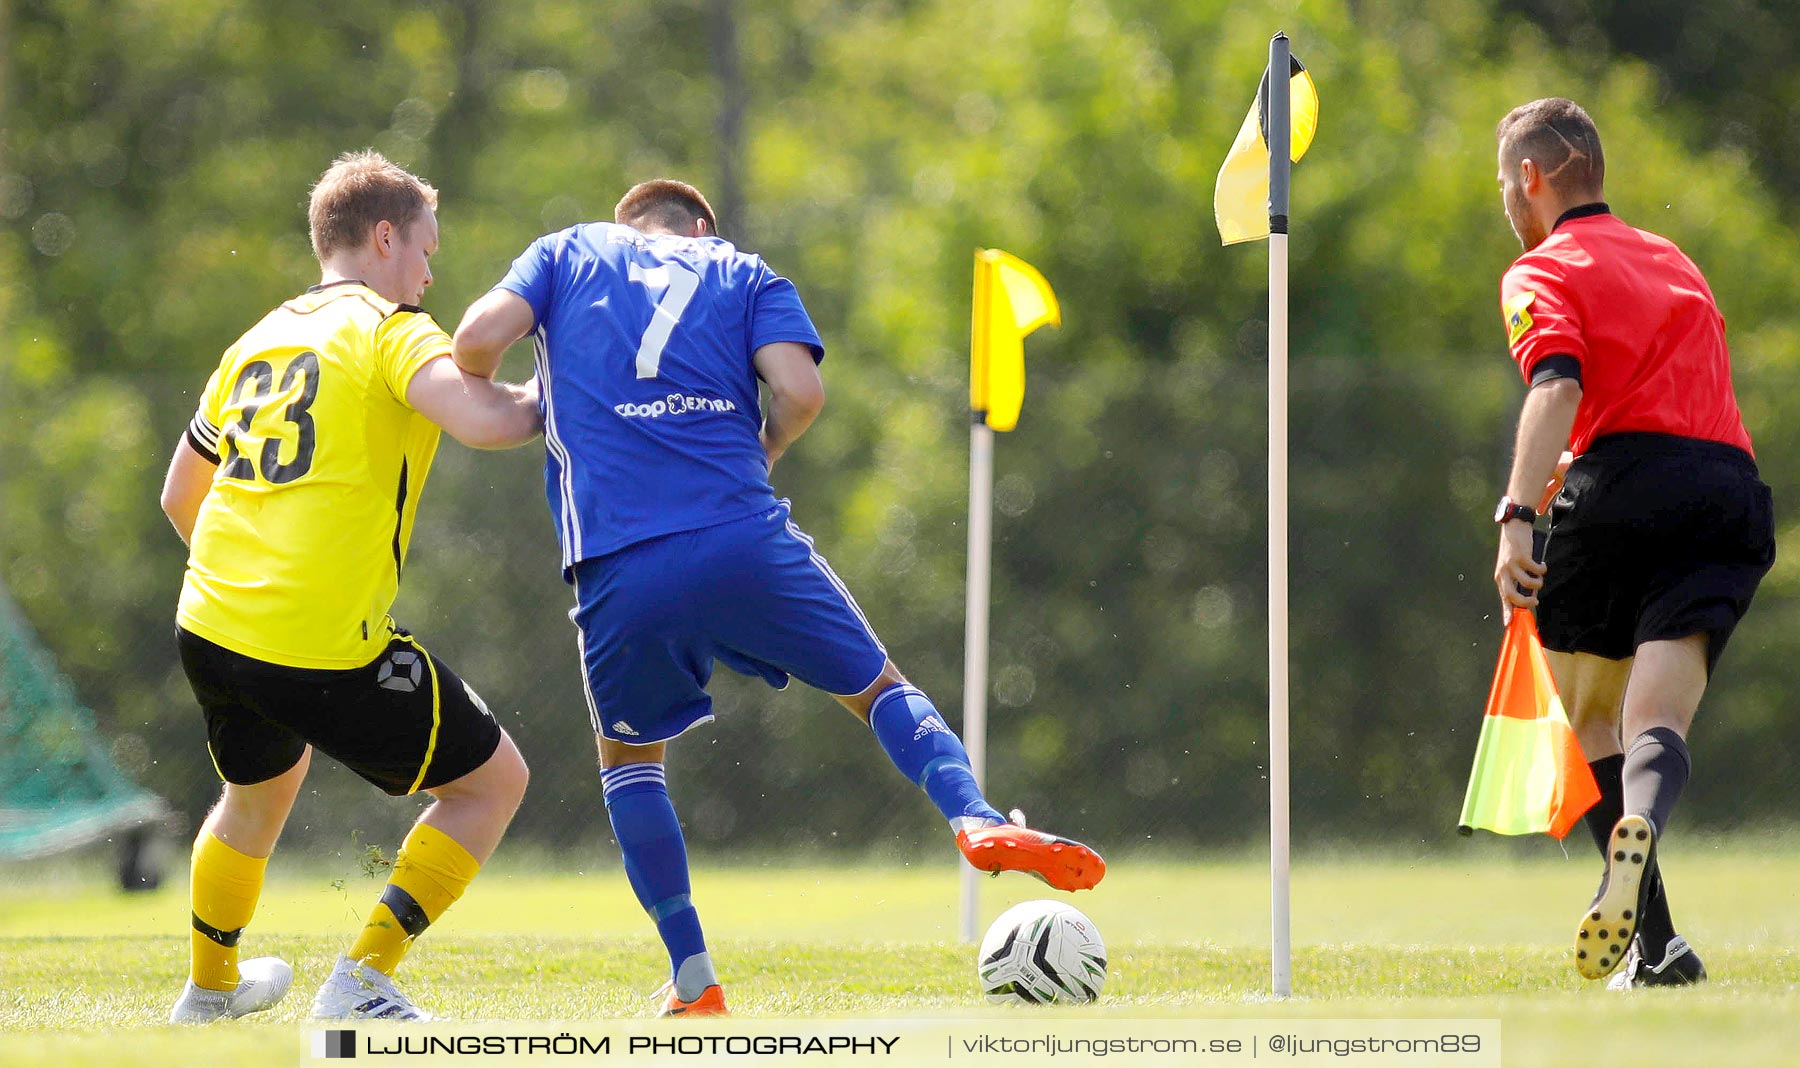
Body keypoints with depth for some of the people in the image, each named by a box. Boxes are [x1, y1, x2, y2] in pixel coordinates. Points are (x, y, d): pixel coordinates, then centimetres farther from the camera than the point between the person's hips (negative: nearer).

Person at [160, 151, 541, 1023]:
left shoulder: (257, 341, 18)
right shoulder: (389, 327, -4)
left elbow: (179, 496, 27)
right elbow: (479, 421, -24)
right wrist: (552, 400, -3)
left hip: (209, 628, 8)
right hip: (325, 648, -8)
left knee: (259, 787, 35)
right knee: (493, 779, 8)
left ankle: (210, 985, 53)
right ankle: (361, 983, 1)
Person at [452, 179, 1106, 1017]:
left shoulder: (566, 253, 21)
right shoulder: (742, 275, 20)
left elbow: (480, 336, 3)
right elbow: (799, 391, 2)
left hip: (619, 568, 0)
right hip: (743, 539, 0)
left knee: (628, 754, 23)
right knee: (877, 687, 19)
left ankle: (692, 980, 15)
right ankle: (975, 819, -7)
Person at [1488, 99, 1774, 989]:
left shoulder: (1543, 273, 7)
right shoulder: (1674, 261, 29)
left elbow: (1557, 389, -12)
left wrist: (1517, 514, -24)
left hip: (1625, 484, -4)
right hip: (1731, 483, 4)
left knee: (1594, 723, 13)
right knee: (1657, 722, -9)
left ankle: (1657, 943, 3)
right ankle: (1638, 832, -45)